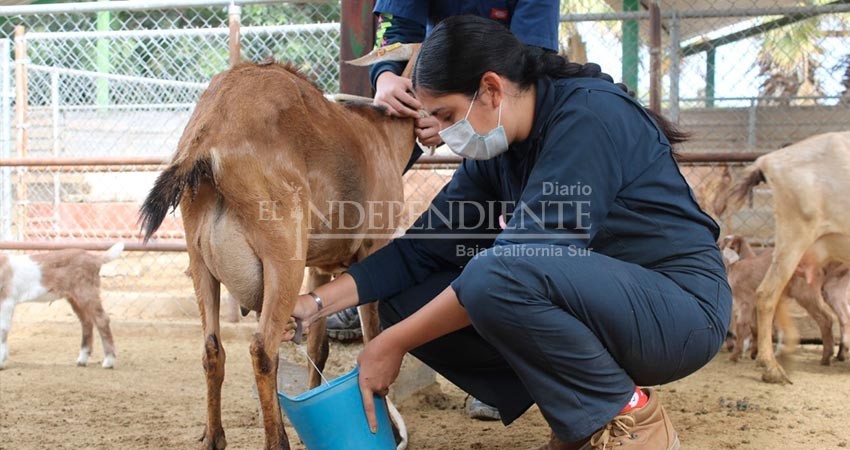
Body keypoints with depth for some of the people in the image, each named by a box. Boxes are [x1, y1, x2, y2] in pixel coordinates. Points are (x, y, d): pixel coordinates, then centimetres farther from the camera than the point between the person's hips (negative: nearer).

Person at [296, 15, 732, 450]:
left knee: (495, 278, -34)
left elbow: (519, 262, -26)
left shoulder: (589, 115, -20)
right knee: (408, 303, -1)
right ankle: (578, 415, 4)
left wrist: (396, 343, -21)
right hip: (598, 304, 9)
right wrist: (315, 302, -5)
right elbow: (425, 246, 7)